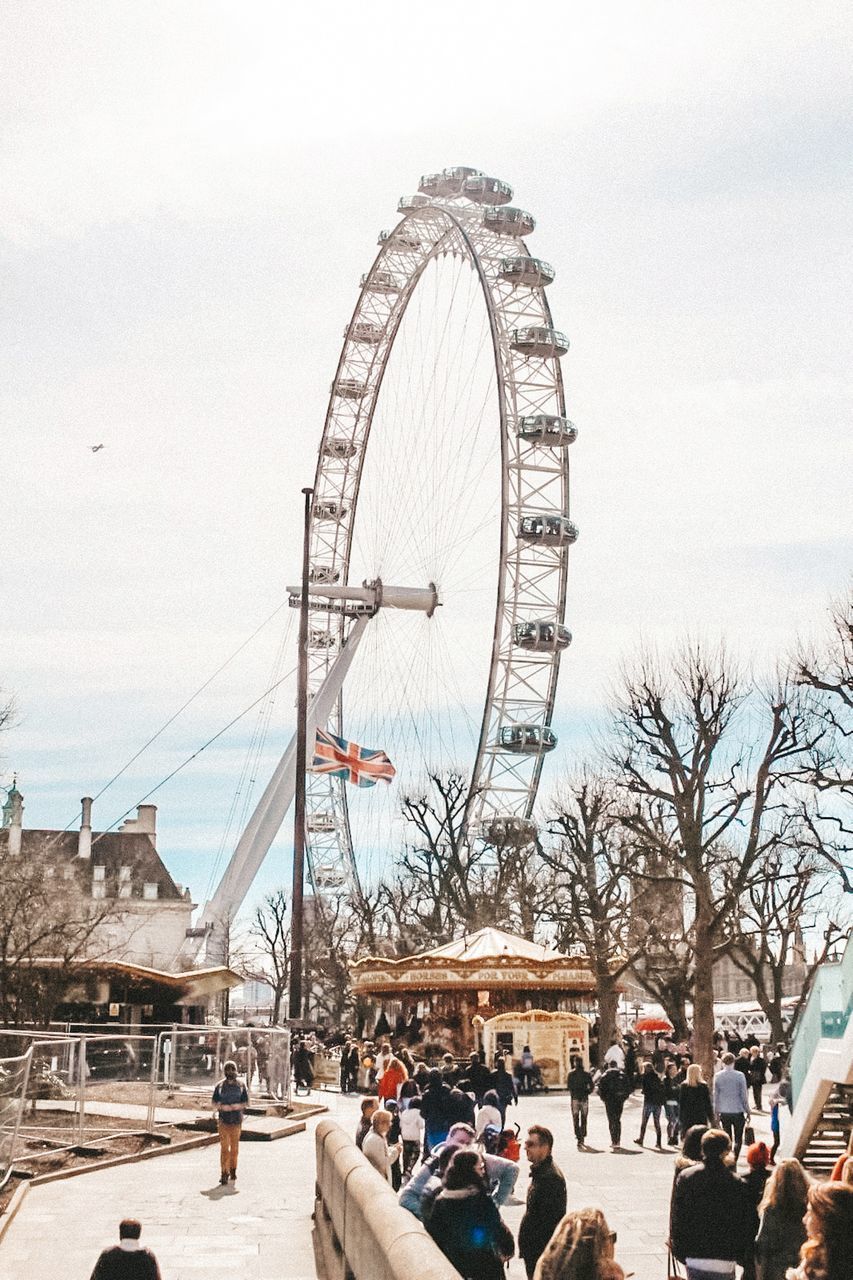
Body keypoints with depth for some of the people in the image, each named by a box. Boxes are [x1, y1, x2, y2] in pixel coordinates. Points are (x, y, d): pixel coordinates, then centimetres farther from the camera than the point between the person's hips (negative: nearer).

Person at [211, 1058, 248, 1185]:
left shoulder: (241, 1086, 4)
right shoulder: (220, 1086, 2)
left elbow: (246, 1102, 5)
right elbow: (214, 1102, 4)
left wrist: (239, 1105, -15)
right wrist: (222, 1107, -14)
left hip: (236, 1121, 1)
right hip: (224, 1120, -1)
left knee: (234, 1147, 9)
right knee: (224, 1147, -9)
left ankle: (233, 1170, 26)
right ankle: (224, 1173, -11)